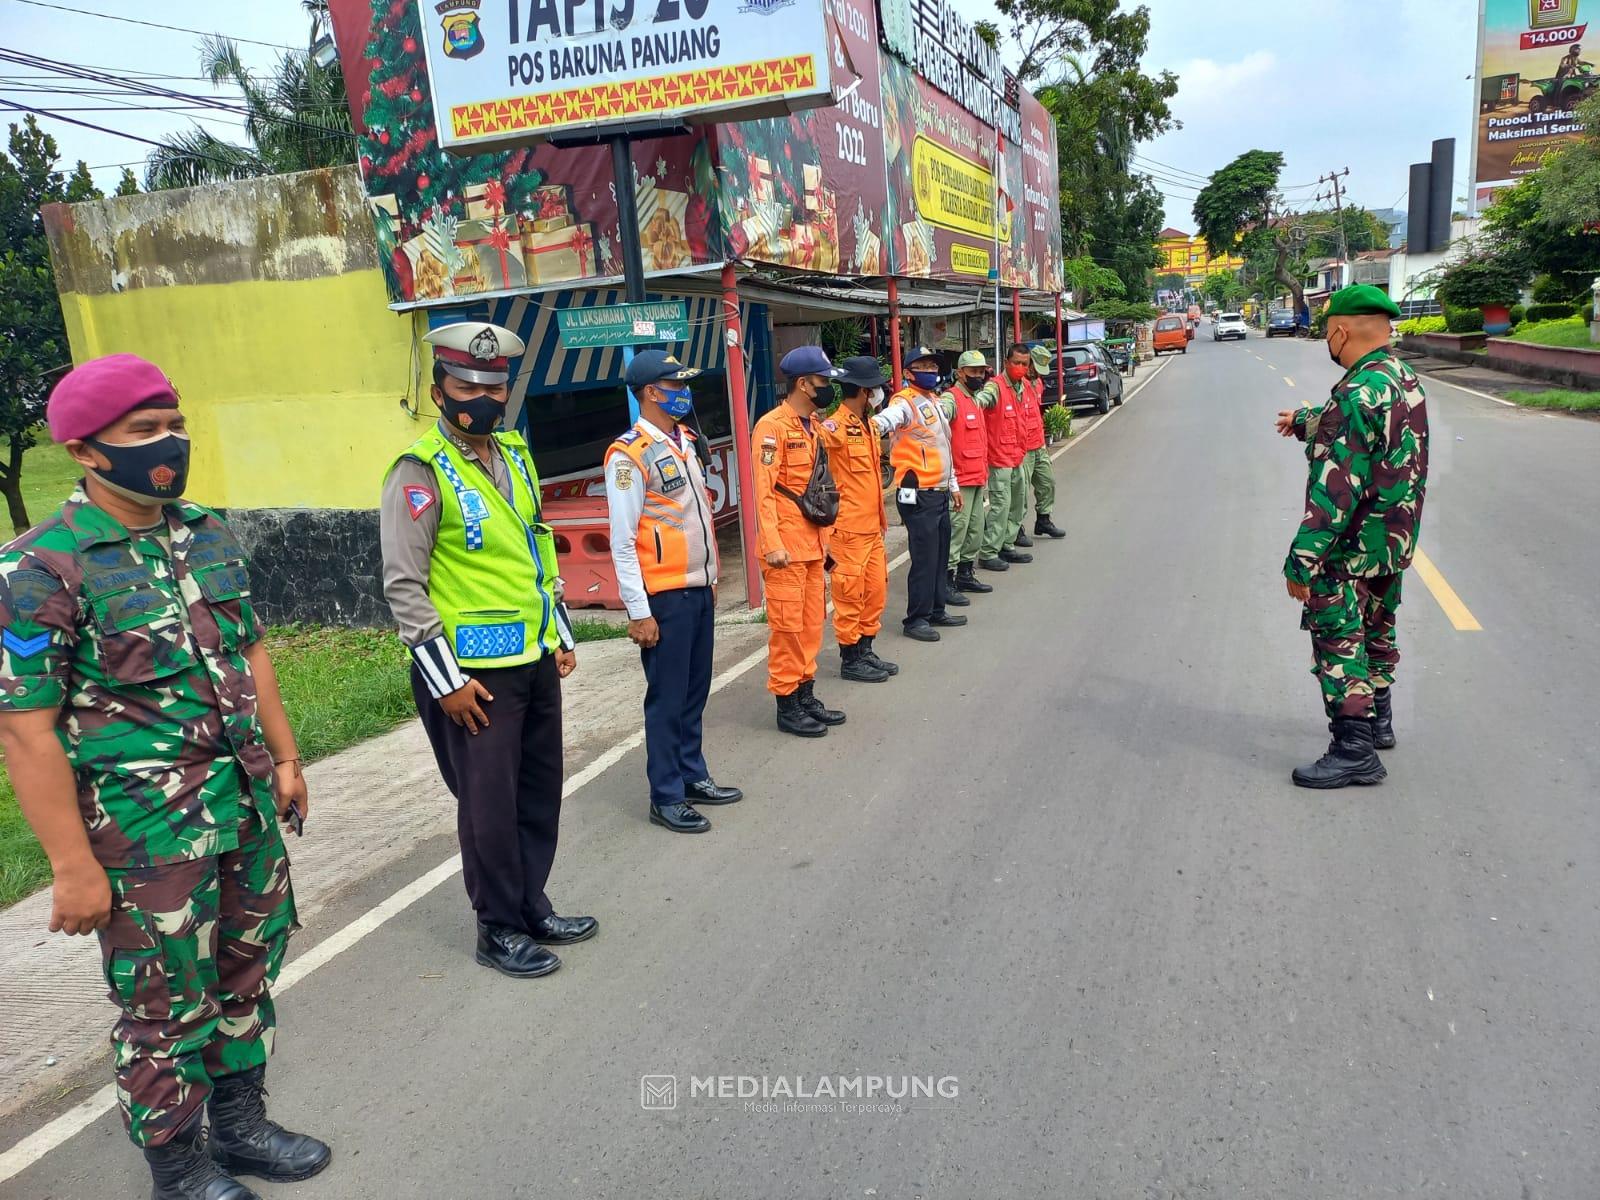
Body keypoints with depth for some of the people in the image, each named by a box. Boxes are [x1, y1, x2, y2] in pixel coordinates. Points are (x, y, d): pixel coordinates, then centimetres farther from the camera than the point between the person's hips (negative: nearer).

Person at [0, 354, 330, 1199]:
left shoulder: (207, 534, 4)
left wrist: (284, 758, 14)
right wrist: (74, 867, -16)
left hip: (247, 806, 7)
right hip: (145, 830, -6)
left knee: (248, 970, 19)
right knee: (167, 1006, 9)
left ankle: (240, 1124, 40)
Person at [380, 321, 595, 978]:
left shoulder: (515, 455, 10)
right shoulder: (420, 472, -13)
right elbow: (405, 587, -15)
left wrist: (561, 635, 16)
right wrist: (445, 680, -16)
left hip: (536, 660, 7)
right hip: (475, 672, -7)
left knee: (540, 791, 16)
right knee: (489, 804, 4)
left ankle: (532, 906, 33)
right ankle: (498, 929, 21)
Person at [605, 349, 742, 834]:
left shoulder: (684, 442, 11)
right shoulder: (629, 455, -13)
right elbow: (622, 542, -15)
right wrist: (638, 612, -16)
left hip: (699, 589, 7)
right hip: (664, 596, -7)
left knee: (695, 690, 15)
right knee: (667, 697, 2)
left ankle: (693, 775, 28)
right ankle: (666, 797, 14)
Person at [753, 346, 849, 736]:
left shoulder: (814, 425, 15)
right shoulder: (772, 426, -12)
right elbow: (763, 491, -17)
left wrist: (825, 536, 18)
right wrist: (772, 544, -22)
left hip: (813, 542, 9)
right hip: (786, 545, -9)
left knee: (812, 622, 13)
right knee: (787, 625, -2)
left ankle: (807, 695, 24)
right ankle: (787, 705, 8)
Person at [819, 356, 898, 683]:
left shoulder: (868, 425, 14)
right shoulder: (837, 426, -14)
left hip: (872, 526, 9)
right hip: (848, 529, -9)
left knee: (875, 590, 14)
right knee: (850, 594, 1)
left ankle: (866, 651, 27)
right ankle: (850, 660, 12)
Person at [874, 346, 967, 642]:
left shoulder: (934, 400, 17)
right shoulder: (905, 402, -11)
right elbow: (885, 420, -35)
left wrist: (953, 485, 27)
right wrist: (873, 426, -58)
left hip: (940, 493, 9)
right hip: (919, 495, -9)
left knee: (940, 555, 15)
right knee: (925, 558, -5)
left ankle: (936, 611, 26)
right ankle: (915, 620, 4)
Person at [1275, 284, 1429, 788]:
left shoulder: (1358, 395, -25)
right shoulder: (1405, 378, 5)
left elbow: (1334, 494, -28)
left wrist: (1300, 563, -24)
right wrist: (1304, 420, 43)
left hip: (1352, 547, -10)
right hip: (1395, 540, 10)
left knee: (1338, 642, 0)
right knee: (1376, 632, 23)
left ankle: (1355, 750, 5)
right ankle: (1377, 720, 40)